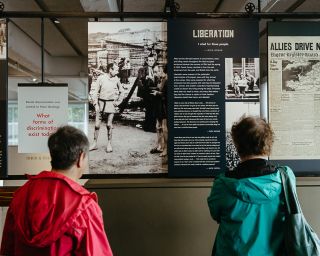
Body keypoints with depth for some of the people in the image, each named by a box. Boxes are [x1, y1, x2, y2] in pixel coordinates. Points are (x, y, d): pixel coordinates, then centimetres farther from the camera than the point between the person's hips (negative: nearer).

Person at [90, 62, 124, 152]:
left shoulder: (116, 79, 2)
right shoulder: (101, 78, -5)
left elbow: (121, 91, 18)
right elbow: (95, 91, -1)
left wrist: (118, 101, 9)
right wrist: (96, 104, -8)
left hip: (111, 104, 1)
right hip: (101, 103, -1)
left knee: (109, 125, 0)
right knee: (97, 124, 1)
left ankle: (109, 144, 13)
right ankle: (95, 143, 12)